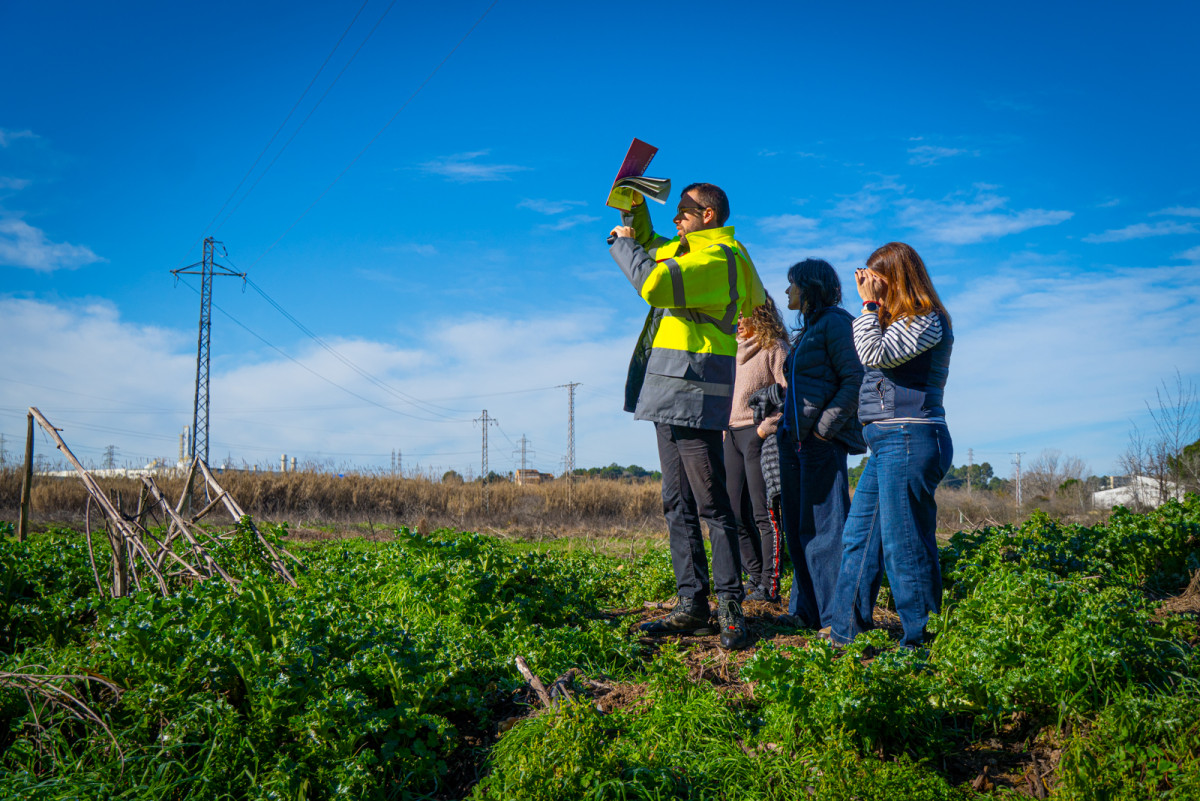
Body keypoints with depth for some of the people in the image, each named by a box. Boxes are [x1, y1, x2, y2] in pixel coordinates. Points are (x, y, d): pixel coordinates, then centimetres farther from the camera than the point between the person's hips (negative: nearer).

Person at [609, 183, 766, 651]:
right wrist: (634, 210, 21)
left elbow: (654, 282, -24)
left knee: (711, 505, -7)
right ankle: (691, 604, 13)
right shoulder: (685, 252, 21)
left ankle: (730, 606, -2)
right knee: (678, 505, 9)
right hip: (669, 394, 10)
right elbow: (647, 245, 41)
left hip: (693, 394, -10)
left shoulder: (719, 258, -10)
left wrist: (622, 243, -7)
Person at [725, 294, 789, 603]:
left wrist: (767, 426, -16)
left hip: (758, 435, -8)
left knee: (764, 514, -7)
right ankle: (756, 578, 16)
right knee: (736, 514, 7)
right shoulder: (736, 349, 19)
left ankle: (770, 587, -4)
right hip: (732, 435, 8)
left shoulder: (774, 348, -5)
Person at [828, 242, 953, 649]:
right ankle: (846, 634, 17)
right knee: (857, 537, 11)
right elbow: (871, 358, 21)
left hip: (909, 439, -10)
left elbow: (876, 354, -18)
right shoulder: (900, 321, 21)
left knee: (903, 545, -7)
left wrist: (870, 305, -10)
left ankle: (921, 641, 2)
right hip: (887, 443, 11)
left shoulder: (927, 321, -8)